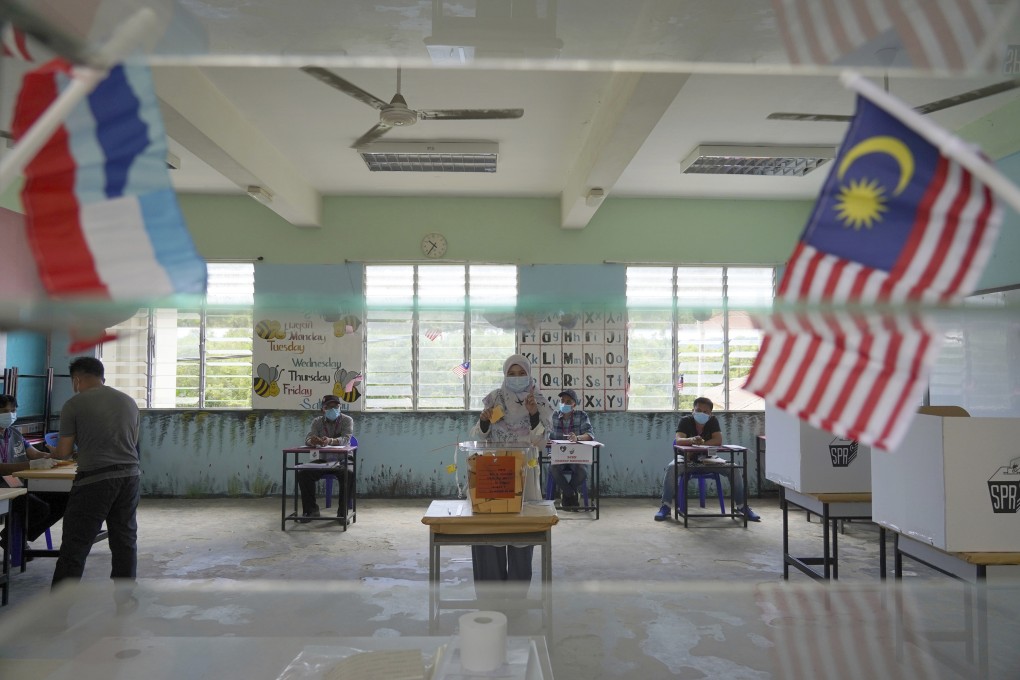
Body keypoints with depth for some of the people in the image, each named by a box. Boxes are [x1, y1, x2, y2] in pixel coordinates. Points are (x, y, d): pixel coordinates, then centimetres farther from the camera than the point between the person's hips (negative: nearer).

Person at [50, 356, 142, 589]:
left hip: (94, 480, -5)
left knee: (74, 548, 2)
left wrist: (51, 452, 22)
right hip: (130, 476, 5)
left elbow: (64, 452, 0)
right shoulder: (129, 401, 11)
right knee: (125, 541, 13)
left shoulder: (74, 404, -3)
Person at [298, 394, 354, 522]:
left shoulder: (347, 420, -3)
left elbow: (346, 439, -19)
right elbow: (308, 439, -7)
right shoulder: (317, 421, 6)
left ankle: (342, 511, -17)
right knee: (303, 473, -22)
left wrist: (330, 441, -42)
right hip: (323, 461, 3)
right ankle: (311, 510, -5)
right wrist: (312, 441, -35)